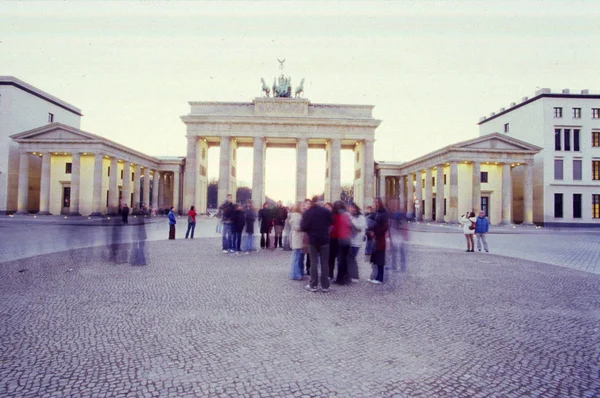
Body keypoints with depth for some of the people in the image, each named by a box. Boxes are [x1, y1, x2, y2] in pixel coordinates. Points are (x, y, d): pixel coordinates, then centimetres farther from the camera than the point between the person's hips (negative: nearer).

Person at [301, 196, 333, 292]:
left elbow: (303, 227, -10)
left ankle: (313, 285, 7)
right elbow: (331, 222, 7)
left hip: (313, 240, 0)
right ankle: (325, 286, 7)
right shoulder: (326, 211, -5)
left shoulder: (307, 213, -7)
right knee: (324, 263, 5)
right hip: (324, 239, 1)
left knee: (314, 262, 6)